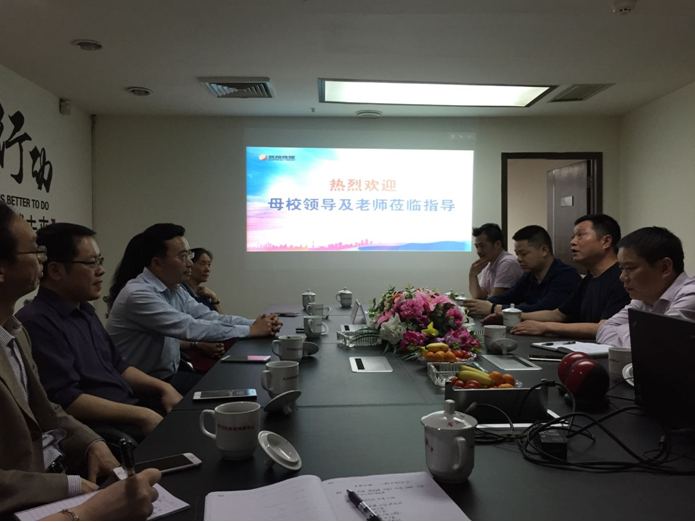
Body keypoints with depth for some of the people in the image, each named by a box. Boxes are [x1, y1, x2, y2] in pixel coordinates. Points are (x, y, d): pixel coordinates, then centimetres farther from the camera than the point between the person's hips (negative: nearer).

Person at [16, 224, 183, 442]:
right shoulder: (37, 322, -16)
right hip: (100, 432, -9)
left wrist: (163, 387, 6)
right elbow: (66, 401, -22)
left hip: (131, 412, 9)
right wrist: (141, 415, -20)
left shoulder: (84, 310, 15)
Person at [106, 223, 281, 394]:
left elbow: (211, 317, 1)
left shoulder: (176, 291, 6)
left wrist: (255, 323, -15)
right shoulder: (138, 294, -23)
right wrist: (251, 330, -24)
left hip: (168, 377, 8)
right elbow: (190, 328, -28)